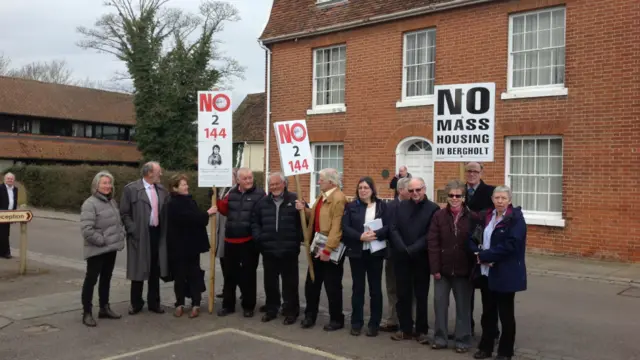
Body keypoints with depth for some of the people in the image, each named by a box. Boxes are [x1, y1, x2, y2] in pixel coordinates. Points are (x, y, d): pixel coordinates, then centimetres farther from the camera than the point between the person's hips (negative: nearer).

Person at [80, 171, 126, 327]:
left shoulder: (112, 201, 12)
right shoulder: (90, 203, -16)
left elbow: (119, 222, 20)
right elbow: (86, 229, -23)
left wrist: (121, 235, 5)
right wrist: (102, 241, -19)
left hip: (111, 248, 8)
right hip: (97, 250, -8)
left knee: (106, 279, 17)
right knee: (91, 280, -1)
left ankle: (104, 308, 28)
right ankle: (87, 313, 7)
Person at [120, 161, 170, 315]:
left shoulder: (162, 190, 9)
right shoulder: (131, 189, -6)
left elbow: (166, 211, 13)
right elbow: (124, 213, -6)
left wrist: (165, 231, 2)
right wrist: (133, 231, -12)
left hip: (157, 233, 4)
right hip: (140, 235, -4)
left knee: (155, 270, 11)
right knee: (139, 270, 6)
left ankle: (154, 302, 22)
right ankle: (136, 303, 20)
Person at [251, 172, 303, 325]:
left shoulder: (294, 200, -4)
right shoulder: (263, 202, 10)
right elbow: (255, 221, 15)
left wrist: (300, 238, -11)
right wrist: (258, 237, 2)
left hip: (289, 250, -4)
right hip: (268, 250, 4)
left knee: (290, 283, 5)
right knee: (270, 282, 13)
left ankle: (291, 311, 17)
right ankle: (271, 309, 28)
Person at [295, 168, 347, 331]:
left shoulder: (338, 199, -18)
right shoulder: (321, 196, 13)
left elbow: (336, 228, -23)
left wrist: (328, 249, -25)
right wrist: (304, 209, -4)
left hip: (331, 251, -9)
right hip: (317, 248, 9)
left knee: (332, 287, 5)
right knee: (311, 284, 14)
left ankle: (336, 319, 20)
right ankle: (310, 316, 29)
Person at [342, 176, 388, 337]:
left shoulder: (382, 206, 3)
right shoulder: (351, 206, 5)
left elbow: (388, 226, -5)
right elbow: (344, 227, -5)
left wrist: (376, 234, -22)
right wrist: (360, 236, -19)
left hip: (376, 252, 0)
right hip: (356, 252, 1)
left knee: (375, 289, 7)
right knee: (358, 288, 7)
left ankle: (374, 324, 16)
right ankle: (356, 323, 18)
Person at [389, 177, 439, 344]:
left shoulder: (433, 208, -3)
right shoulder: (402, 206, 9)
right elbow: (394, 229, 2)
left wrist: (412, 250, -15)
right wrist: (402, 249, -11)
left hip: (421, 258, -3)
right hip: (402, 257, 3)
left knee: (421, 296, 6)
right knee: (403, 294, 7)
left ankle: (421, 330, 16)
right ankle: (405, 329, 17)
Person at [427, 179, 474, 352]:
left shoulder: (471, 217, -4)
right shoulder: (439, 216, -2)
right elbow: (432, 243, -5)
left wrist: (473, 268, -7)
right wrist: (435, 268, -10)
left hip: (463, 269, -1)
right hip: (442, 268, 1)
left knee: (463, 305, 9)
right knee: (440, 302, 7)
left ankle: (463, 340, 20)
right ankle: (440, 338, 20)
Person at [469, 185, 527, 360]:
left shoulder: (516, 218, -10)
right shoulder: (485, 216, 9)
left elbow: (509, 245, -21)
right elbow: (473, 238, 8)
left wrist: (484, 256, -18)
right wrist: (479, 254, -12)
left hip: (505, 274, -5)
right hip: (485, 272, 6)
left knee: (505, 314, 6)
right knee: (488, 312, 14)